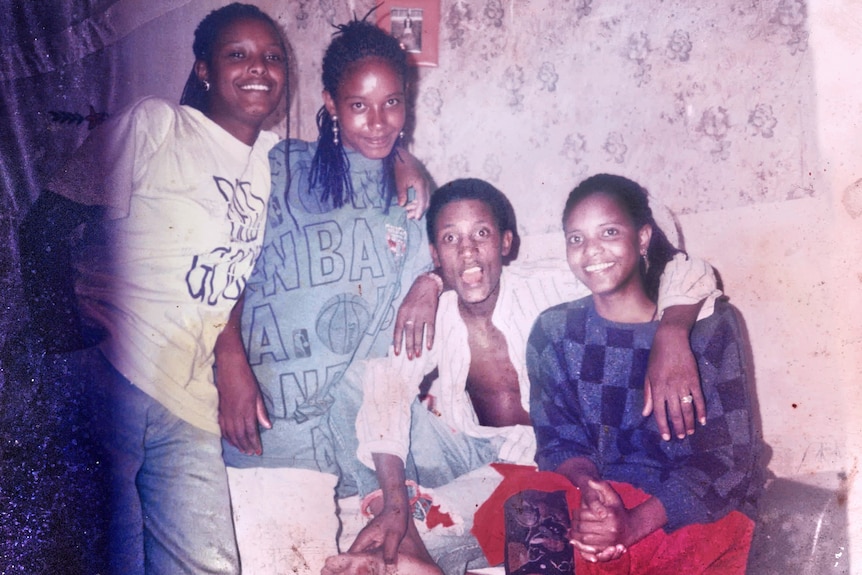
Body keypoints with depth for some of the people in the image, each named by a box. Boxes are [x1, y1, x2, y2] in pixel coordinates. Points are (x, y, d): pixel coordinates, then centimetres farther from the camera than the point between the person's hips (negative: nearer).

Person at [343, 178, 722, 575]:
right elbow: (385, 389, -25)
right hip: (460, 443, 5)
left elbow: (689, 275, -24)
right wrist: (394, 504, -38)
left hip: (538, 452, -5)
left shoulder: (550, 289, -22)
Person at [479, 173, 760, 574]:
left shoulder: (708, 325, -6)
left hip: (699, 508, -2)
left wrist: (634, 524, -23)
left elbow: (729, 457, -9)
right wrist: (589, 489, -22)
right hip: (595, 500, 2)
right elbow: (558, 440, 4)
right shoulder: (553, 332, 2)